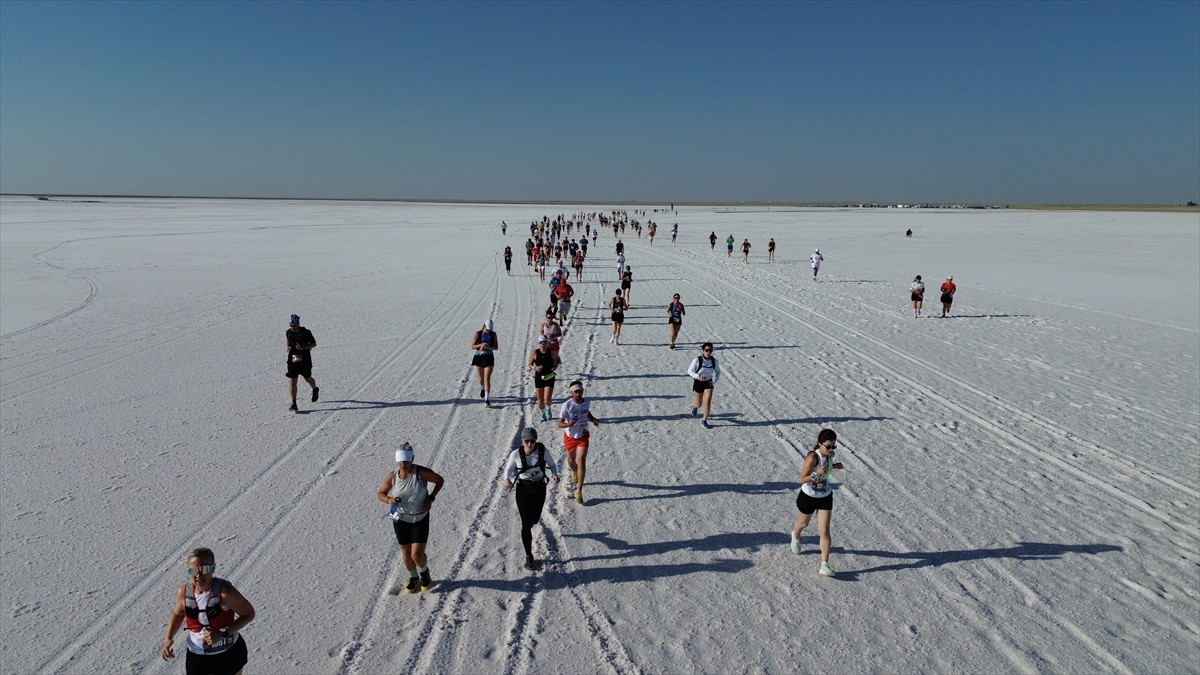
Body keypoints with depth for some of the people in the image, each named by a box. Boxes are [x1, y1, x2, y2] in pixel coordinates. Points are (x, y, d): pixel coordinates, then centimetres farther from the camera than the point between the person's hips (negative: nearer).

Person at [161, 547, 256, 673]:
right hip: (197, 657, 3)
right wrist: (168, 638, -4)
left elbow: (249, 613, -17)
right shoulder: (183, 592, -13)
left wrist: (223, 634, -27)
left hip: (229, 654, -2)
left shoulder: (224, 591, -27)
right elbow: (177, 613, 10)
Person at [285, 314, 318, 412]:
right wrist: (288, 348, 0)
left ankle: (315, 389, 49)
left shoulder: (306, 332, -11)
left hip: (305, 359, -3)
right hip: (292, 359, 3)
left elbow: (314, 343, -3)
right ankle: (294, 404, -4)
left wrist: (304, 347, -20)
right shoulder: (288, 332, 2)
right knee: (292, 381, -5)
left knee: (307, 378, 14)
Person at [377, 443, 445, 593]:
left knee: (417, 555, -6)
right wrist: (389, 500, -20)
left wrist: (431, 498, -14)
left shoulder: (422, 472, -20)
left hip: (420, 519, -2)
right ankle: (413, 578, 42)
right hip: (401, 519, 2)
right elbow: (379, 493, 2)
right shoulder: (392, 477, -13)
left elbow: (440, 480, -4)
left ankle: (424, 572, 29)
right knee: (406, 554, 13)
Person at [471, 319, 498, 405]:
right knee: (481, 378, 12)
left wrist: (487, 347, -19)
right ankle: (482, 389, 48)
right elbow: (472, 346, -3)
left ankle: (487, 399, -14)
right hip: (479, 357, 1)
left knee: (487, 378, -11)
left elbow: (496, 347, 0)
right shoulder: (478, 334, -2)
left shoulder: (493, 334, 1)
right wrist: (481, 345, -21)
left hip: (489, 358, -1)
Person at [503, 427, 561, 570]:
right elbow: (508, 469, 0)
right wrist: (507, 479, -21)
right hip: (523, 488, -2)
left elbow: (552, 464, 0)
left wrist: (555, 475, -20)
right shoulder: (516, 454, -16)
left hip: (539, 488, 2)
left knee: (534, 519, 17)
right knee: (526, 524, -4)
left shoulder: (543, 451, -16)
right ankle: (529, 556, 12)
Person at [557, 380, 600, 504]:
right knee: (571, 460, 20)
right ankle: (574, 472, 57)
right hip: (570, 436, -1)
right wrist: (568, 424, -44)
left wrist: (593, 419, -7)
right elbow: (559, 424, -23)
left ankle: (579, 491, -5)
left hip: (583, 436, 1)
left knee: (581, 461, -12)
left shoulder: (587, 402, -12)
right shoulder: (567, 405, -23)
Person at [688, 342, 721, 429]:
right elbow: (690, 371, -13)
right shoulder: (697, 360, -22)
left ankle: (704, 421, 6)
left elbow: (718, 372, 4)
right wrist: (698, 377, -30)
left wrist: (715, 380, -14)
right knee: (699, 404, 10)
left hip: (708, 383, 2)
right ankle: (694, 407, 49)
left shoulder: (714, 360, -11)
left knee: (708, 402, -11)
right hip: (698, 383, -2)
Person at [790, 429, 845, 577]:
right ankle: (795, 536, 60)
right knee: (803, 523, 24)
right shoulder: (812, 457, -29)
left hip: (825, 497, 4)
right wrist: (817, 474, -41)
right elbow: (802, 479, -26)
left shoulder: (830, 454, -10)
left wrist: (834, 466, -4)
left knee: (825, 531, -5)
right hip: (808, 497, -4)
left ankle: (824, 566, 0)